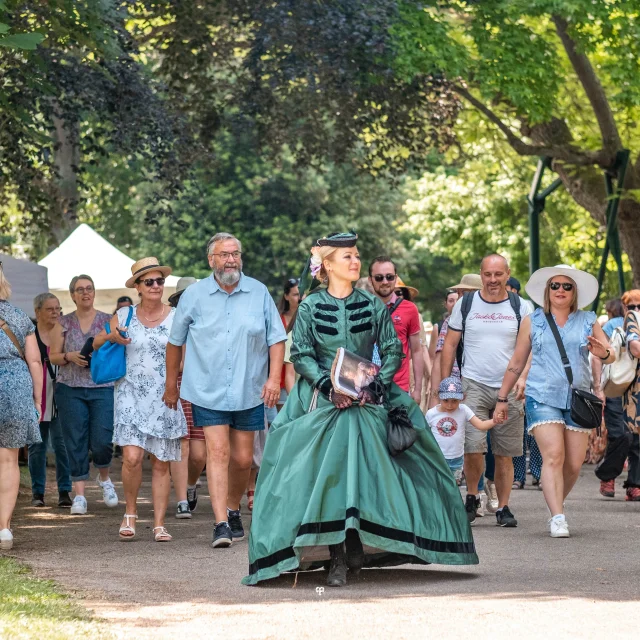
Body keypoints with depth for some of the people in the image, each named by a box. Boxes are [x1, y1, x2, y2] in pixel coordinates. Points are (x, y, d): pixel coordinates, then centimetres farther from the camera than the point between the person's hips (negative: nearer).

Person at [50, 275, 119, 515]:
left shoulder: (108, 321, 7)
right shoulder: (63, 323, 9)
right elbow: (53, 356, 10)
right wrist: (69, 357, -10)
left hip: (102, 389, -1)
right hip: (70, 389, 1)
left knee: (102, 440, -9)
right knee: (76, 443, -2)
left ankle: (104, 478, 20)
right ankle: (79, 495, 3)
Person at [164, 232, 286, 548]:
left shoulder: (259, 293, 3)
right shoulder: (194, 295, 1)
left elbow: (276, 339, 6)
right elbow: (175, 342, 10)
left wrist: (274, 378, -6)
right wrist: (171, 386, 13)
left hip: (249, 392, 2)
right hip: (207, 392, -2)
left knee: (242, 459, 8)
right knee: (218, 453, -12)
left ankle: (233, 510, 32)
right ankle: (221, 524, -16)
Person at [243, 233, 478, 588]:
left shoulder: (373, 305, 7)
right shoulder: (310, 306, 3)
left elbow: (393, 351, 6)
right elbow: (301, 355, -1)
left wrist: (376, 385, -9)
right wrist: (329, 385, -14)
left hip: (368, 399, 1)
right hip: (323, 399, -1)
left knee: (364, 467, -12)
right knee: (327, 471, -12)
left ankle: (357, 545, -4)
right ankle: (336, 558, -13)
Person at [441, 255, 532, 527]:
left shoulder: (519, 307, 6)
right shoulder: (465, 304, 5)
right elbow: (450, 345, 8)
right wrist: (445, 384, 2)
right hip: (473, 385, -1)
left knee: (505, 453, 4)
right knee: (472, 448, -12)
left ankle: (503, 507, 12)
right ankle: (472, 497, 10)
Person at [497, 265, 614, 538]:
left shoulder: (588, 321, 11)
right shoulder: (533, 321, 9)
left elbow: (611, 354, 6)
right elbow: (517, 363, 14)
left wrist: (603, 353, -18)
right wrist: (502, 398, 14)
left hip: (578, 400, 2)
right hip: (543, 398, -2)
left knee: (574, 464, 0)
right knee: (553, 456, -18)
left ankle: (555, 505, 23)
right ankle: (557, 518, -23)